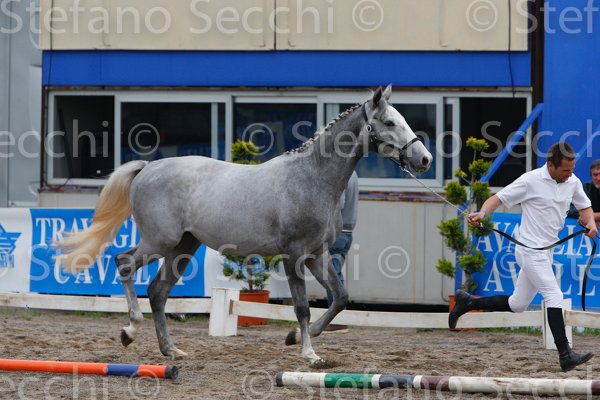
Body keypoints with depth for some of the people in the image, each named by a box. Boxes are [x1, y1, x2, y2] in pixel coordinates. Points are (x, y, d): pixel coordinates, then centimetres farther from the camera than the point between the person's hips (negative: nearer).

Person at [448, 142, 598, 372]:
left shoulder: (573, 182, 5)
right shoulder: (531, 180, -14)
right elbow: (499, 198, -12)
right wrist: (483, 213, -31)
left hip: (546, 253, 8)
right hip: (530, 249, -8)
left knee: (517, 305, 14)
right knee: (554, 296, -17)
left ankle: (467, 303, 31)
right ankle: (565, 355, -19)